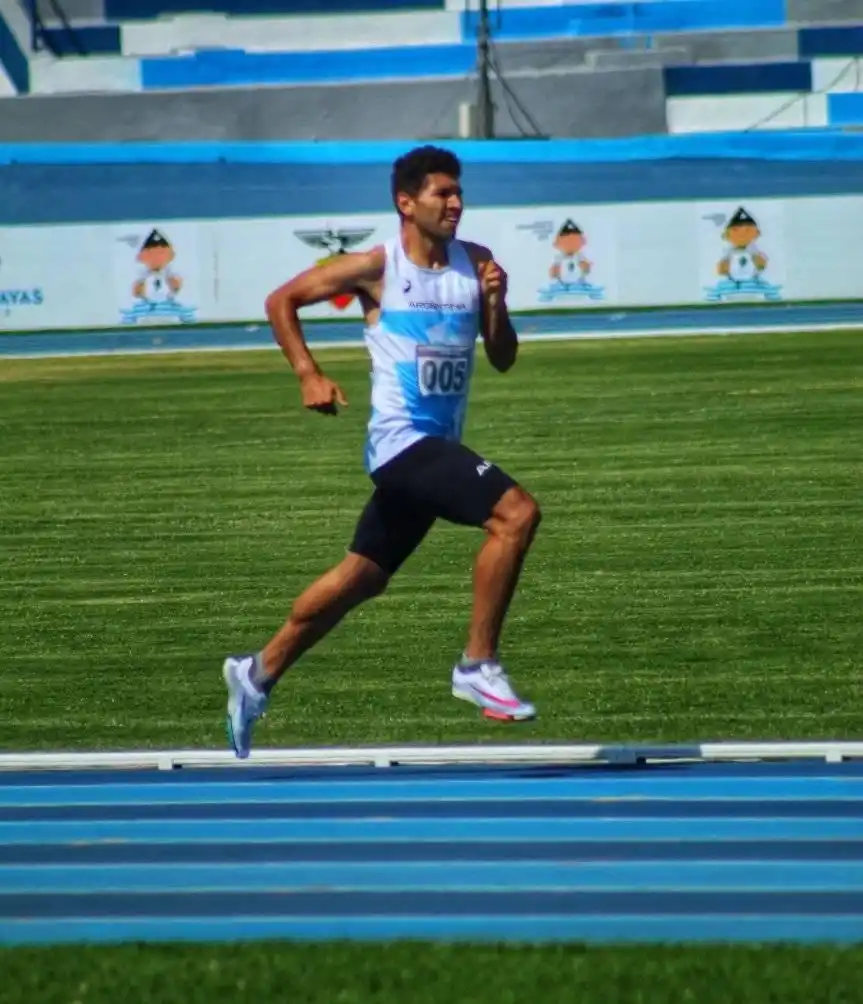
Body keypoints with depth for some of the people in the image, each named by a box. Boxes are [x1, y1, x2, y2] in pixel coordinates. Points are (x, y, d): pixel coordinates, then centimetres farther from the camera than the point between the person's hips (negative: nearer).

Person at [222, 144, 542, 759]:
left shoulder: (476, 264, 6)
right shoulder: (377, 268, -8)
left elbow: (504, 359, 7)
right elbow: (282, 301, 1)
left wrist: (495, 305, -11)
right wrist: (308, 374, -8)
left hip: (437, 447, 7)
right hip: (402, 438, -7)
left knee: (363, 577, 17)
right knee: (516, 512, -23)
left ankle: (259, 673, 31)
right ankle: (479, 665, -17)